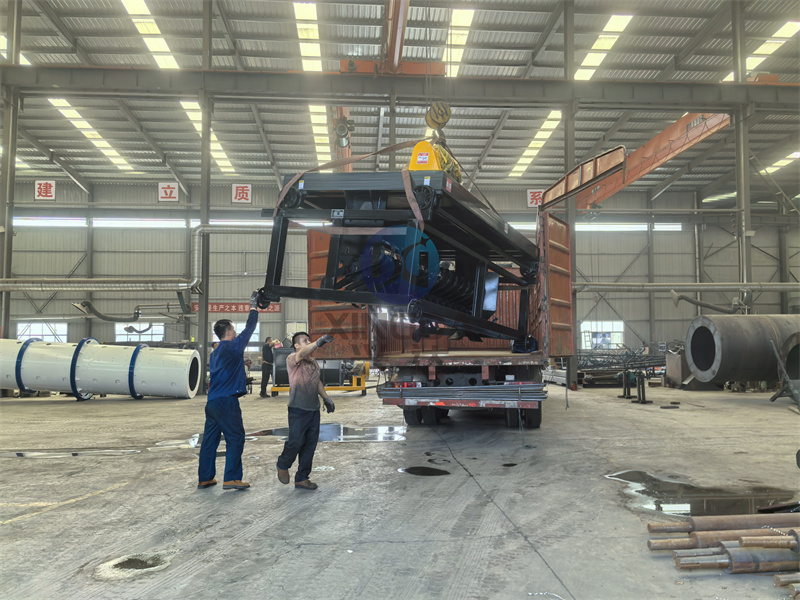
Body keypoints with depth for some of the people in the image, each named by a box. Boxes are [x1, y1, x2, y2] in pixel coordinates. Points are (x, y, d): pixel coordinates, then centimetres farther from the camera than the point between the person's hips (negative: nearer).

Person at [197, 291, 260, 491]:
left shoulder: (215, 353, 17)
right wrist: (254, 307, 8)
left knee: (210, 439, 11)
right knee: (235, 438, -3)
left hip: (212, 401, 9)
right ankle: (231, 478, -4)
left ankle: (204, 478, 17)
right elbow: (248, 329, -1)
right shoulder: (233, 347, -8)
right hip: (227, 401, -8)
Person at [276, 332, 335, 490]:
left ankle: (302, 478, 19)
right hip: (298, 409, -7)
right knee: (295, 442, -4)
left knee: (310, 444, 8)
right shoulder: (292, 359, -8)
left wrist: (326, 398, 18)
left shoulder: (314, 362, 14)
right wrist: (318, 343, -48)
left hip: (314, 409, 7)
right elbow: (302, 353, -31)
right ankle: (283, 465, 27)